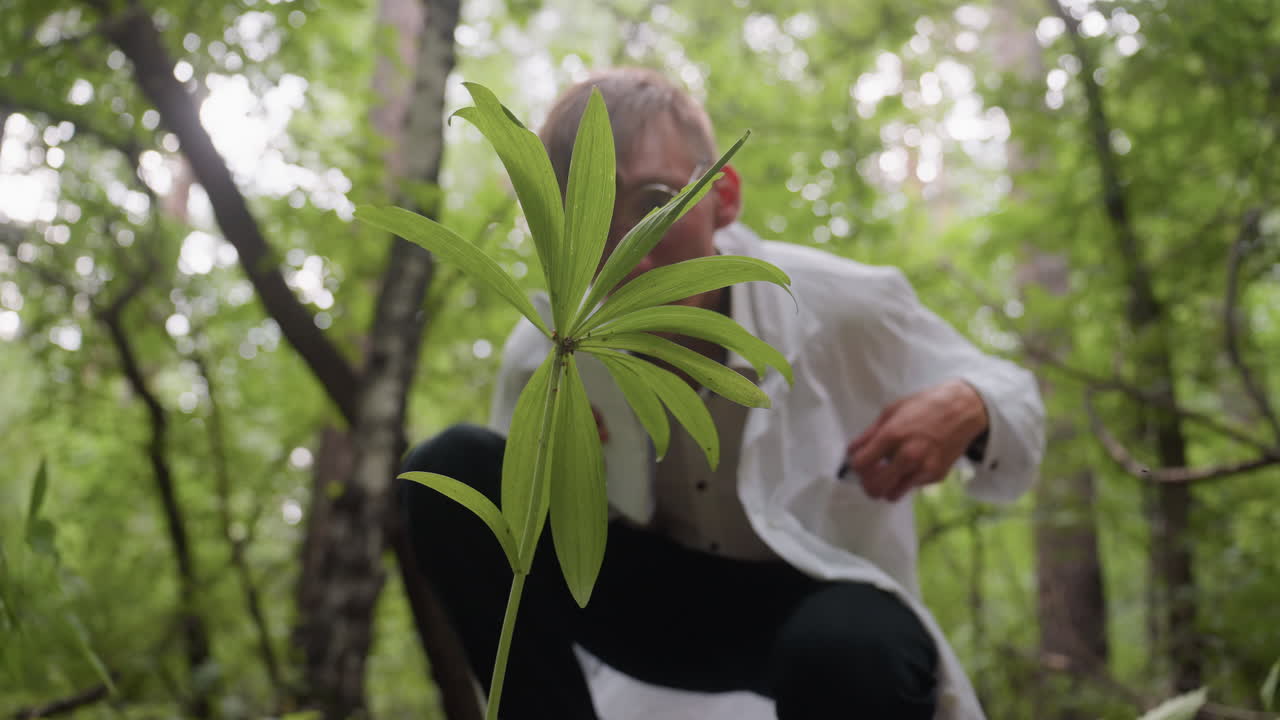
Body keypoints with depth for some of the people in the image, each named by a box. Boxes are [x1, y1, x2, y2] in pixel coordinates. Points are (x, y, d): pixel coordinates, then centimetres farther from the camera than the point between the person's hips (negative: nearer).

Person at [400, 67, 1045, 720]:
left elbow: (1008, 399, -3)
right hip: (654, 602, 3)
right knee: (451, 471, -20)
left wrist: (968, 412, -30)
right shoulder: (543, 354, -14)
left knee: (845, 650, -41)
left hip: (812, 602, -2)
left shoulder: (843, 308, -19)